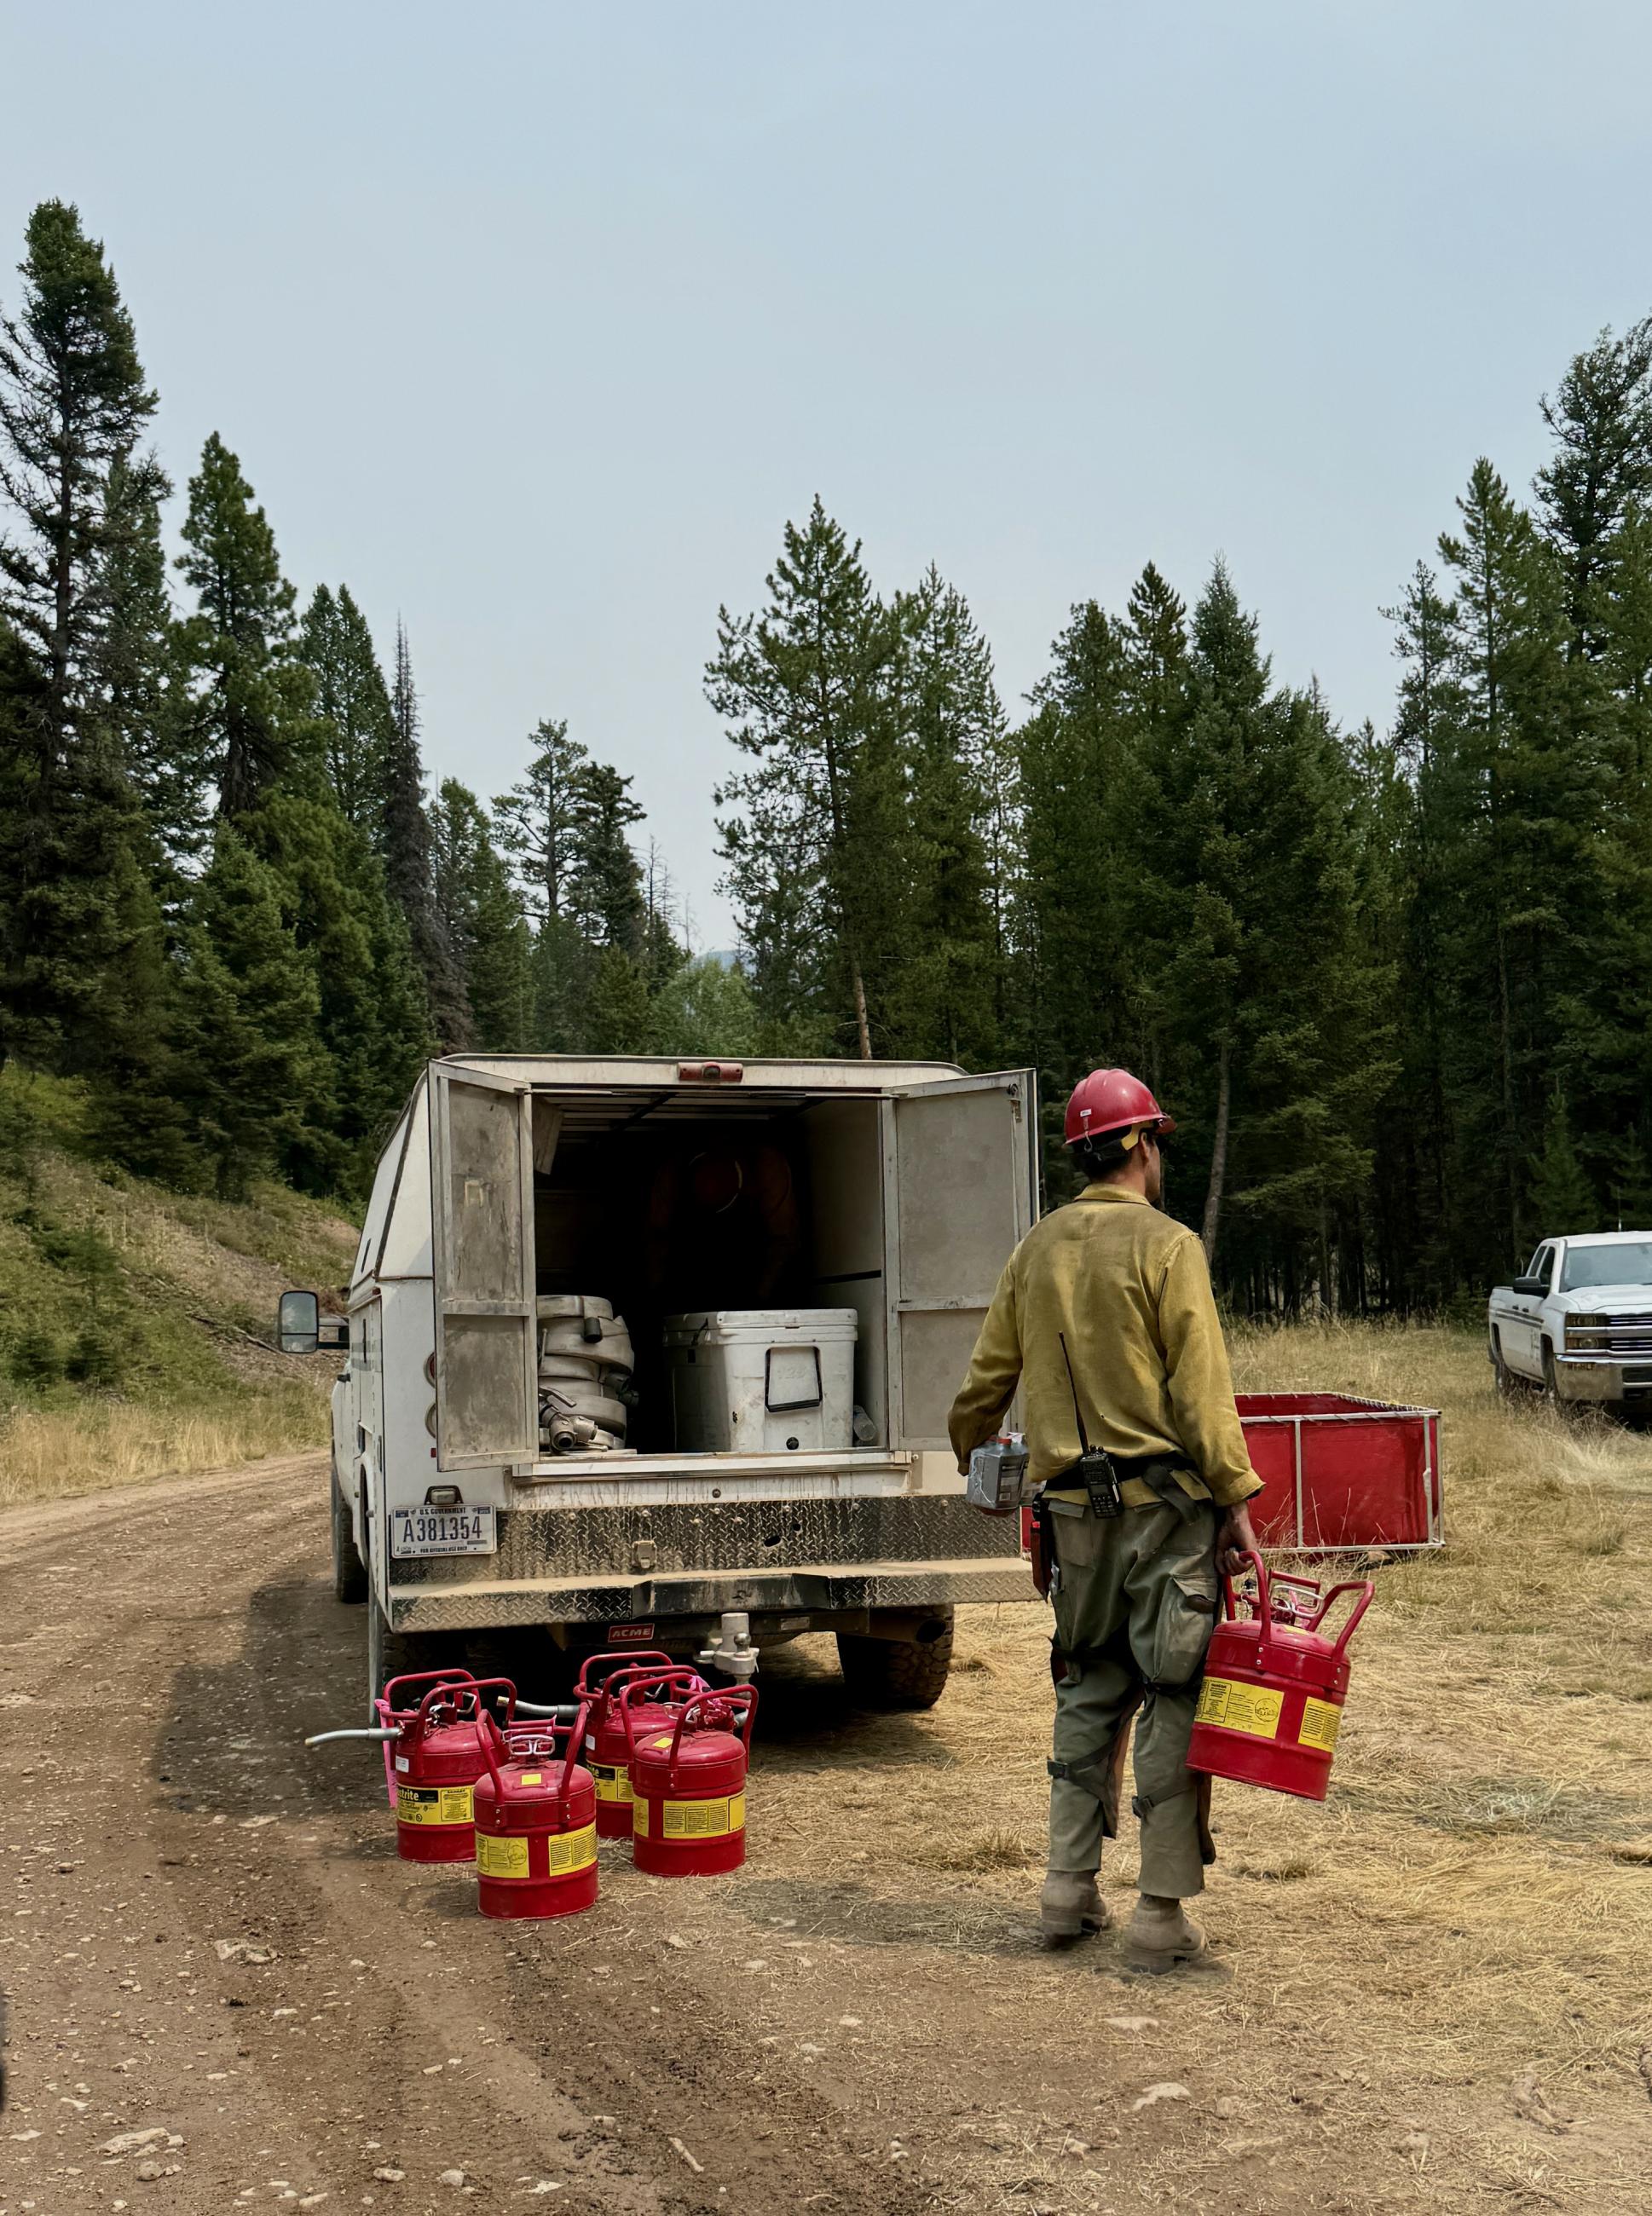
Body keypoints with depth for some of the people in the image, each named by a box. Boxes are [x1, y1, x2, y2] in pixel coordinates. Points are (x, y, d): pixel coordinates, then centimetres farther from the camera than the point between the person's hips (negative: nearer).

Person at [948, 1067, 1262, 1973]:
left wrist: (972, 1465, 32)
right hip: (1165, 1500, -6)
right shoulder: (1165, 1245, -8)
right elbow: (1201, 1390, -13)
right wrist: (1237, 1499, -10)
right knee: (1175, 1696, 0)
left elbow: (986, 1379, 15)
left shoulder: (1035, 1250, 9)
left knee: (1090, 1690, 17)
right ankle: (1162, 1915, 2)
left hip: (1075, 1505, 6)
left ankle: (1069, 1889, 19)